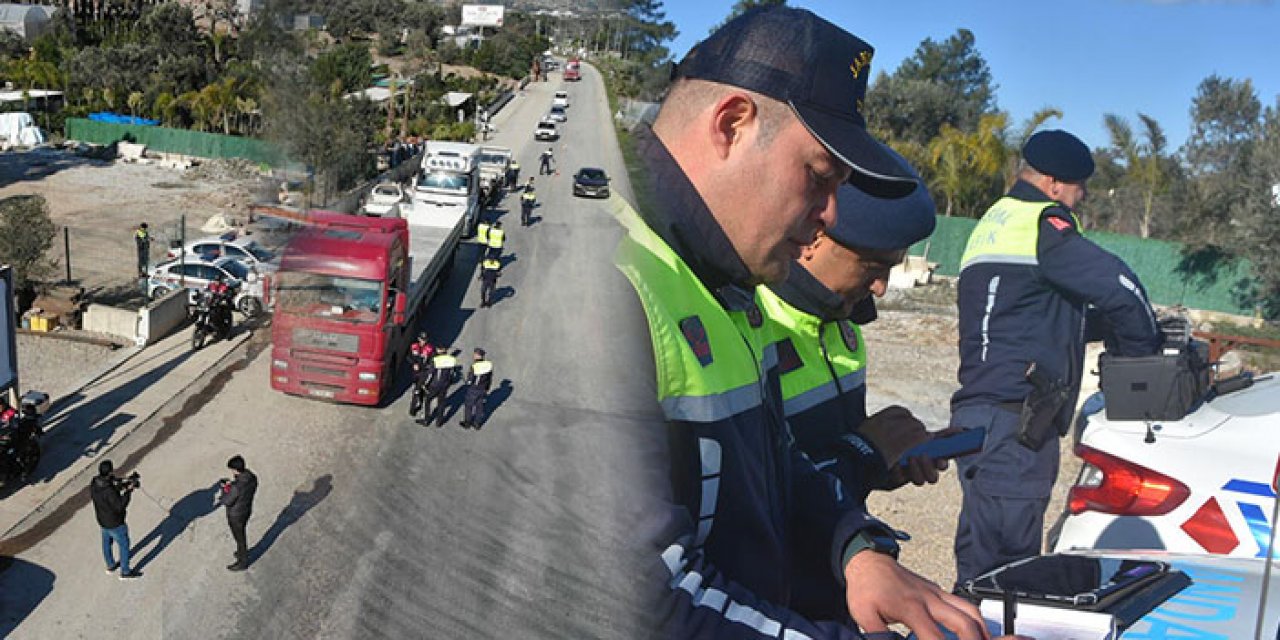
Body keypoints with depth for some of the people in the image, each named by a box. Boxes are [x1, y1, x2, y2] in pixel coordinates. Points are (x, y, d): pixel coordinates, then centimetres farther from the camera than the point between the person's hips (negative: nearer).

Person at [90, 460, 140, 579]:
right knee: (124, 545, 12)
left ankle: (110, 565, 49)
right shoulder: (109, 490, -38)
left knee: (107, 542, 27)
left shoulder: (94, 483, -13)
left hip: (102, 520, 8)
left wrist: (123, 485, -4)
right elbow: (120, 506, -30)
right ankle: (125, 572, 26)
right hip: (114, 523, -8)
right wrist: (129, 490, -27)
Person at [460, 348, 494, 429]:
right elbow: (490, 379, 2)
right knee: (480, 406, 17)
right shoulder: (488, 365, -8)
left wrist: (466, 383, 3)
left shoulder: (474, 366, -24)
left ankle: (467, 423, 27)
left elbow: (470, 381, -19)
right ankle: (477, 424, 27)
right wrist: (487, 389, 15)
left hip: (473, 390, -5)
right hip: (483, 390, 5)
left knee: (469, 406, 14)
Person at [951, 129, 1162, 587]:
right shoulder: (1041, 223, -8)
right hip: (1015, 423, -10)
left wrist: (1107, 325, 16)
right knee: (1003, 571, -8)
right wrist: (1140, 349, 3)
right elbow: (1120, 287, -15)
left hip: (978, 414, 10)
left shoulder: (994, 222, 23)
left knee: (978, 567, 16)